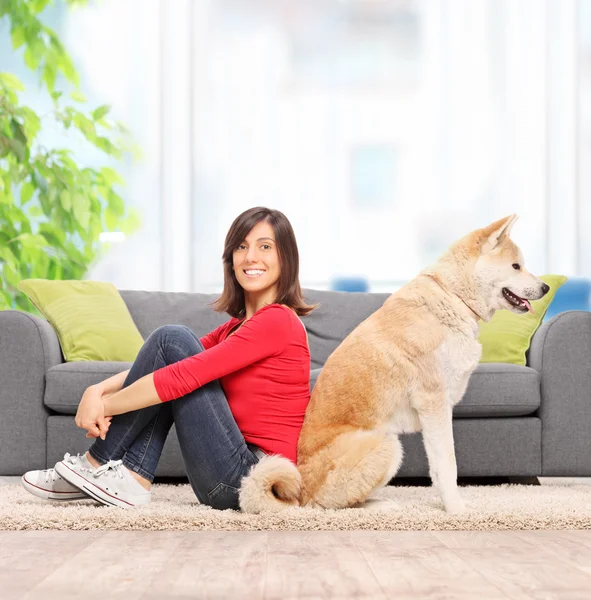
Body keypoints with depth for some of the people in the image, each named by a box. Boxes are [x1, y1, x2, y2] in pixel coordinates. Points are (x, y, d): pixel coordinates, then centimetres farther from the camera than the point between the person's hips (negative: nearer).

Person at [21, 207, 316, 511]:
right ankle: (131, 477, 0)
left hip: (252, 475, -9)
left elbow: (182, 377, -17)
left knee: (172, 340, -9)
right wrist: (99, 391, -6)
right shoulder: (241, 325, 18)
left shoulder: (277, 321, -11)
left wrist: (103, 406, -10)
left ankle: (98, 465, -2)